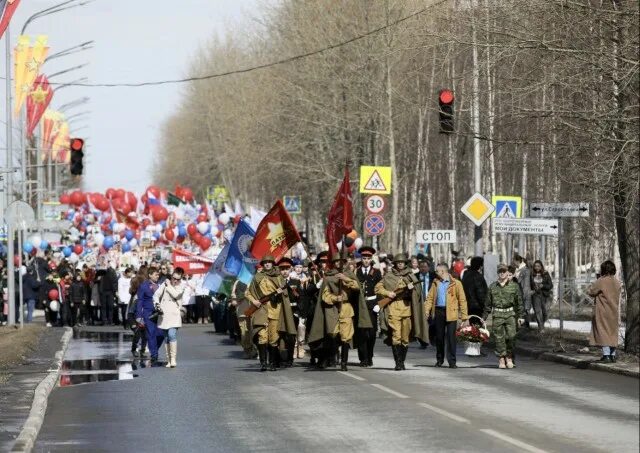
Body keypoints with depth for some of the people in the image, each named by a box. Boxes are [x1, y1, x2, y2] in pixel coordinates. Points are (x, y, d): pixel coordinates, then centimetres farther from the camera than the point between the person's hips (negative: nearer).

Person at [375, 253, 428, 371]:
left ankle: (402, 361, 15)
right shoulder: (389, 276, 10)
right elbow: (378, 288, 11)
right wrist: (387, 293, -5)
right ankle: (398, 362, -14)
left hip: (407, 307, 2)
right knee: (396, 337, -12)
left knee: (405, 338, 4)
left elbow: (418, 289, 3)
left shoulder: (410, 276, 13)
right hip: (393, 309, -2)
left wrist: (412, 287, -19)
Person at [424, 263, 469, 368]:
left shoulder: (456, 283, -1)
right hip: (438, 311, 4)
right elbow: (430, 297, 11)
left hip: (451, 312, -4)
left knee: (451, 337, -5)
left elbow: (462, 299, -2)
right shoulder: (436, 283, 12)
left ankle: (452, 361, -2)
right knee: (439, 336, 9)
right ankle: (439, 359, 21)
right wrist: (426, 310, -3)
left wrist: (464, 315, -7)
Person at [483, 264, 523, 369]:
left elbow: (519, 302, 8)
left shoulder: (514, 286, 6)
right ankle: (501, 359, 5)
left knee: (511, 336, -7)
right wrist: (484, 317, 11)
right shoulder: (492, 286, 9)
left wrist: (519, 317, 4)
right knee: (499, 338, -2)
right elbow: (488, 303, 14)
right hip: (497, 315, 1)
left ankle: (509, 358, 8)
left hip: (510, 314, -1)